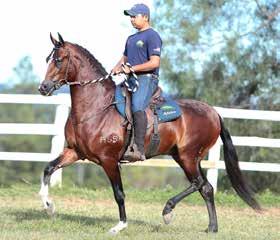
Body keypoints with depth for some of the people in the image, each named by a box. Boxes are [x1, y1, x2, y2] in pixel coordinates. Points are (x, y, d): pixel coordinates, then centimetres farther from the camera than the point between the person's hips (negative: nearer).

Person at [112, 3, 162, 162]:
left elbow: (154, 63, -15)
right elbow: (124, 58, 30)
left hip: (147, 79, -10)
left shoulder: (152, 36, -5)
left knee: (137, 106, -32)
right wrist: (117, 68, 6)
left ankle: (140, 150, -41)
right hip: (131, 80, 10)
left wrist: (131, 68, -17)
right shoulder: (131, 39, 24)